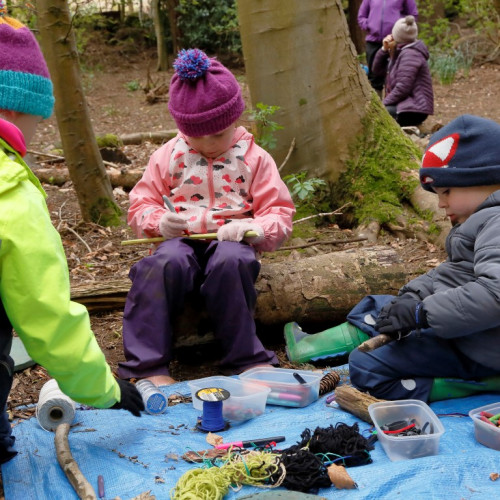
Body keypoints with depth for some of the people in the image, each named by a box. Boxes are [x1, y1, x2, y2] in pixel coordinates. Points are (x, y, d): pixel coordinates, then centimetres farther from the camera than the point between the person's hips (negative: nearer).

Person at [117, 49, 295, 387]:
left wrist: (253, 228, -16)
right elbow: (141, 205, 15)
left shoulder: (254, 159, 9)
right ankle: (148, 365, -30)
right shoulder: (168, 156, 14)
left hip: (231, 241, -1)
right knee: (165, 264, -35)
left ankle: (246, 359, -26)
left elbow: (280, 214, 7)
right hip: (181, 240, 1)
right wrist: (160, 221, -10)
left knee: (230, 262, -38)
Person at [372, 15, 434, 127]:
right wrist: (384, 49, 3)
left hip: (414, 109, -10)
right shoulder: (400, 52, 17)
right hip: (405, 104, 10)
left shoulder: (409, 54, -13)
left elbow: (403, 88, -22)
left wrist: (383, 103, -16)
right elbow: (377, 70, 17)